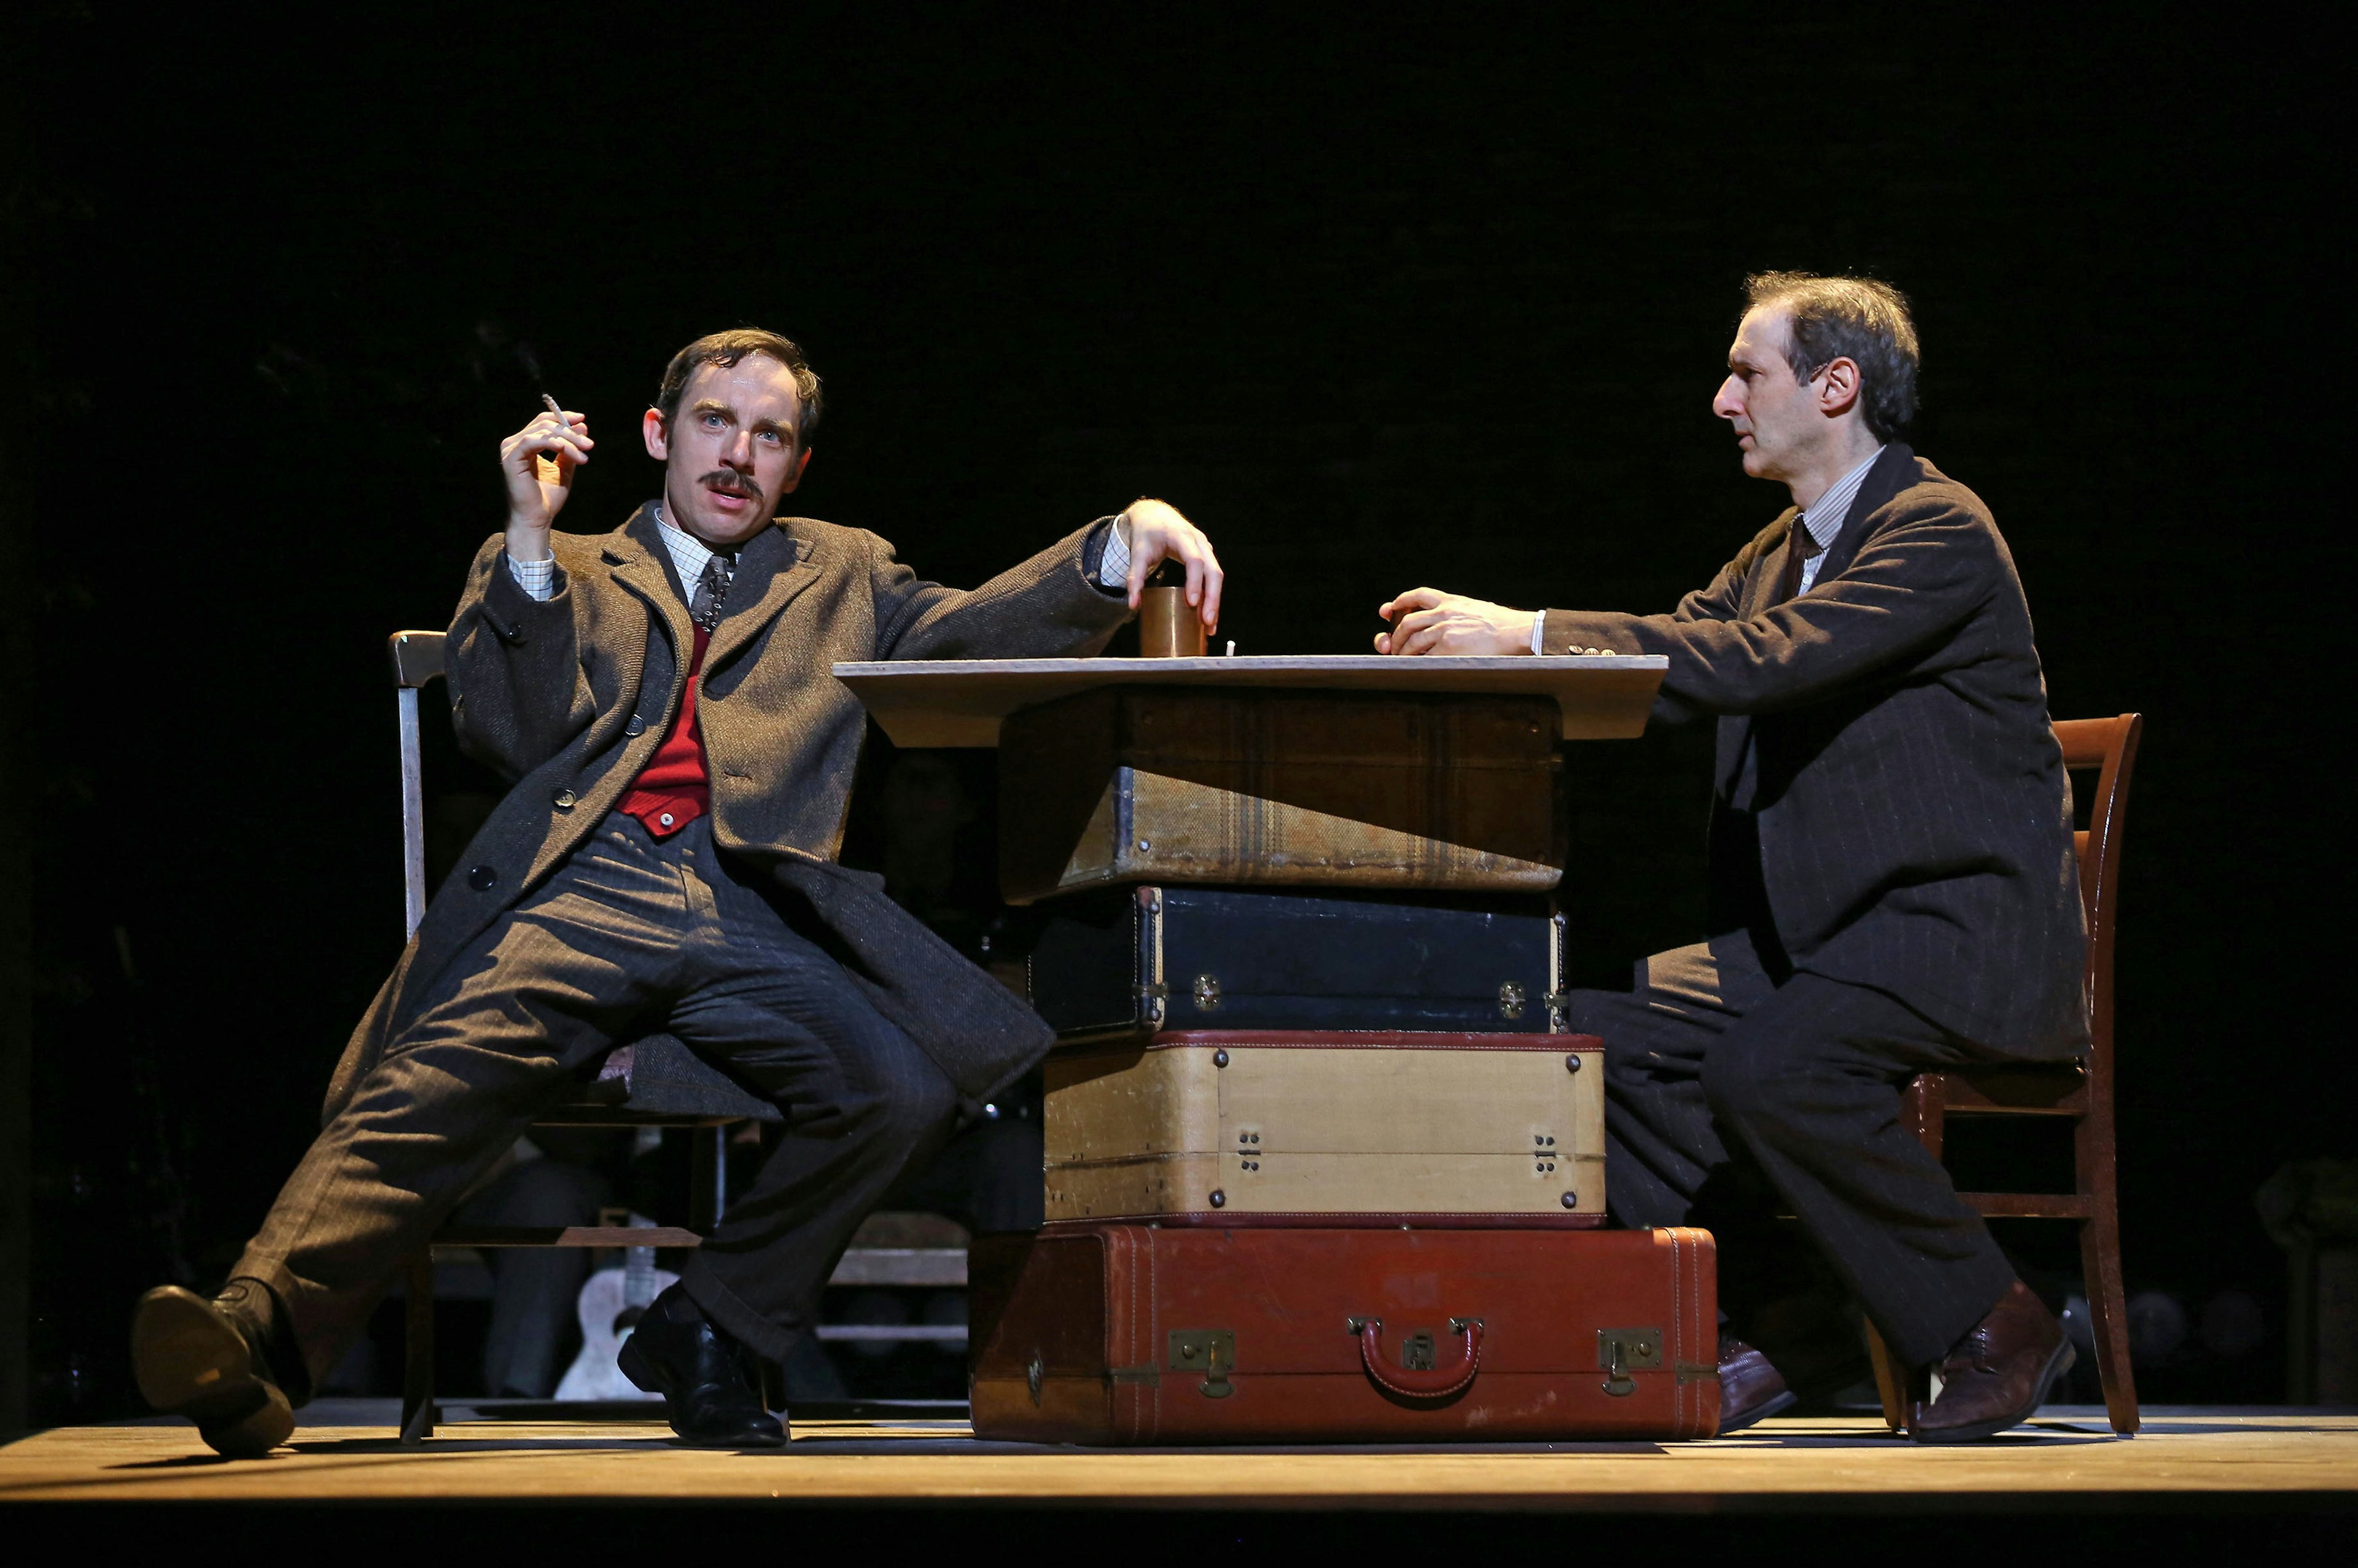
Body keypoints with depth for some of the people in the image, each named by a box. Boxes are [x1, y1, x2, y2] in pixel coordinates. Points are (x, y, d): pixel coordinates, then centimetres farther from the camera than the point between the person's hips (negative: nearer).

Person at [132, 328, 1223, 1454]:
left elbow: (977, 633, 16)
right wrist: (528, 537, 4)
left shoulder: (843, 578, 31)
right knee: (441, 1076, -30)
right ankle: (260, 1339, -49)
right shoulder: (570, 578, 27)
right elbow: (508, 735, 11)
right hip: (586, 889, -1)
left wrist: (1123, 544, -2)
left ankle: (708, 1331, -7)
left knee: (904, 1087, -26)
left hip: (755, 918, 2)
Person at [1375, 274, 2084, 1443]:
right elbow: (1665, 664, 12)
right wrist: (1484, 645, -5)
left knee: (1769, 1065, -32)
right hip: (1823, 930, 9)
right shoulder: (1780, 553, 17)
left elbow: (1760, 662, -26)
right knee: (1606, 1027, -9)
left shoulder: (1940, 531, -14)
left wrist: (1533, 632, -26)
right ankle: (1726, 1340, -4)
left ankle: (1994, 1331, -14)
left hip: (1969, 928, -9)